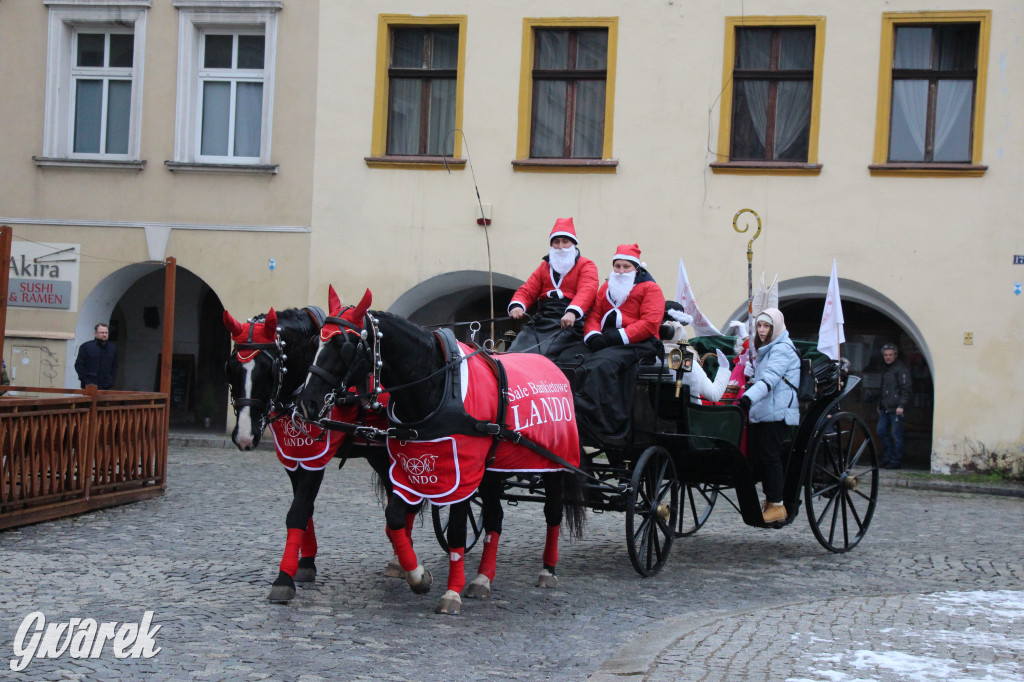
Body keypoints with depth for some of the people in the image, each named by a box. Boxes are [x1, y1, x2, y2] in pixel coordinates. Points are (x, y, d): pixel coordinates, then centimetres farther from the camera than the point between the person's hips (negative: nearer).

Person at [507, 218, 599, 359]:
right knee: (513, 355, -19)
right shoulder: (544, 267, 27)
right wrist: (517, 305, -7)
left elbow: (587, 291, -9)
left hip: (568, 325, -5)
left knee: (545, 355, -31)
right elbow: (527, 291, 18)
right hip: (540, 322, 5)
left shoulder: (586, 266, 10)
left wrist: (573, 312, -30)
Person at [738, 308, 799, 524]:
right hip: (761, 413, 9)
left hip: (777, 414, -9)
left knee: (770, 456, -11)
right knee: (761, 455, 8)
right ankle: (769, 501, 14)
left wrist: (749, 397, -37)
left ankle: (776, 504, -9)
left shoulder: (782, 349, -8)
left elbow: (770, 378, -24)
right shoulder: (765, 350, 24)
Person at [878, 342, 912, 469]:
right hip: (885, 408, 9)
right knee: (881, 431, 8)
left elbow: (906, 389, -14)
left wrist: (901, 405, -20)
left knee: (896, 434, -4)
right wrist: (880, 404, 25)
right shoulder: (886, 369, 19)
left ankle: (896, 461, 2)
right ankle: (887, 458, 19)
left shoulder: (901, 369, -9)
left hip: (896, 409, -9)